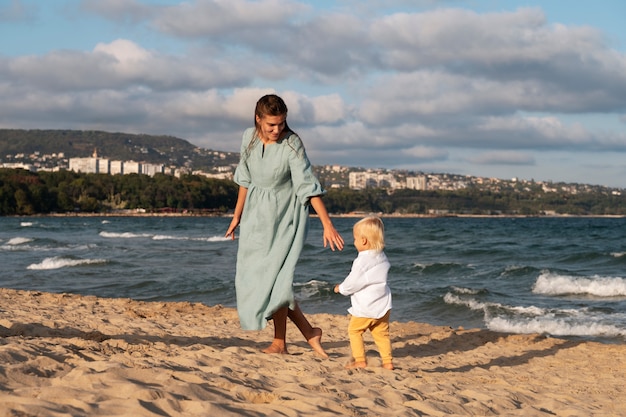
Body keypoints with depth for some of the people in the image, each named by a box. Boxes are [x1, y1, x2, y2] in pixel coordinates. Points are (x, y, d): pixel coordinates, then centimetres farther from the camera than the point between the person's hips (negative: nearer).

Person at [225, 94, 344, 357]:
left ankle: (279, 343, 5)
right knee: (252, 275, 2)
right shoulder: (249, 138, -2)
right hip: (256, 216, 6)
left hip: (284, 216, -6)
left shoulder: (291, 145, -18)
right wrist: (237, 216, 15)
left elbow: (309, 186, -22)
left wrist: (327, 224, -29)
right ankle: (309, 333, 8)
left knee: (273, 277, -11)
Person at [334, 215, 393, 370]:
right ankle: (387, 361, 11)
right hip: (383, 305, 7)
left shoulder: (362, 261, -18)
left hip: (365, 308, -7)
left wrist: (341, 288, 6)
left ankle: (360, 360, 3)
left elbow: (352, 283, -14)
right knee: (382, 333, 13)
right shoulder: (382, 257, 6)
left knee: (354, 331, 7)